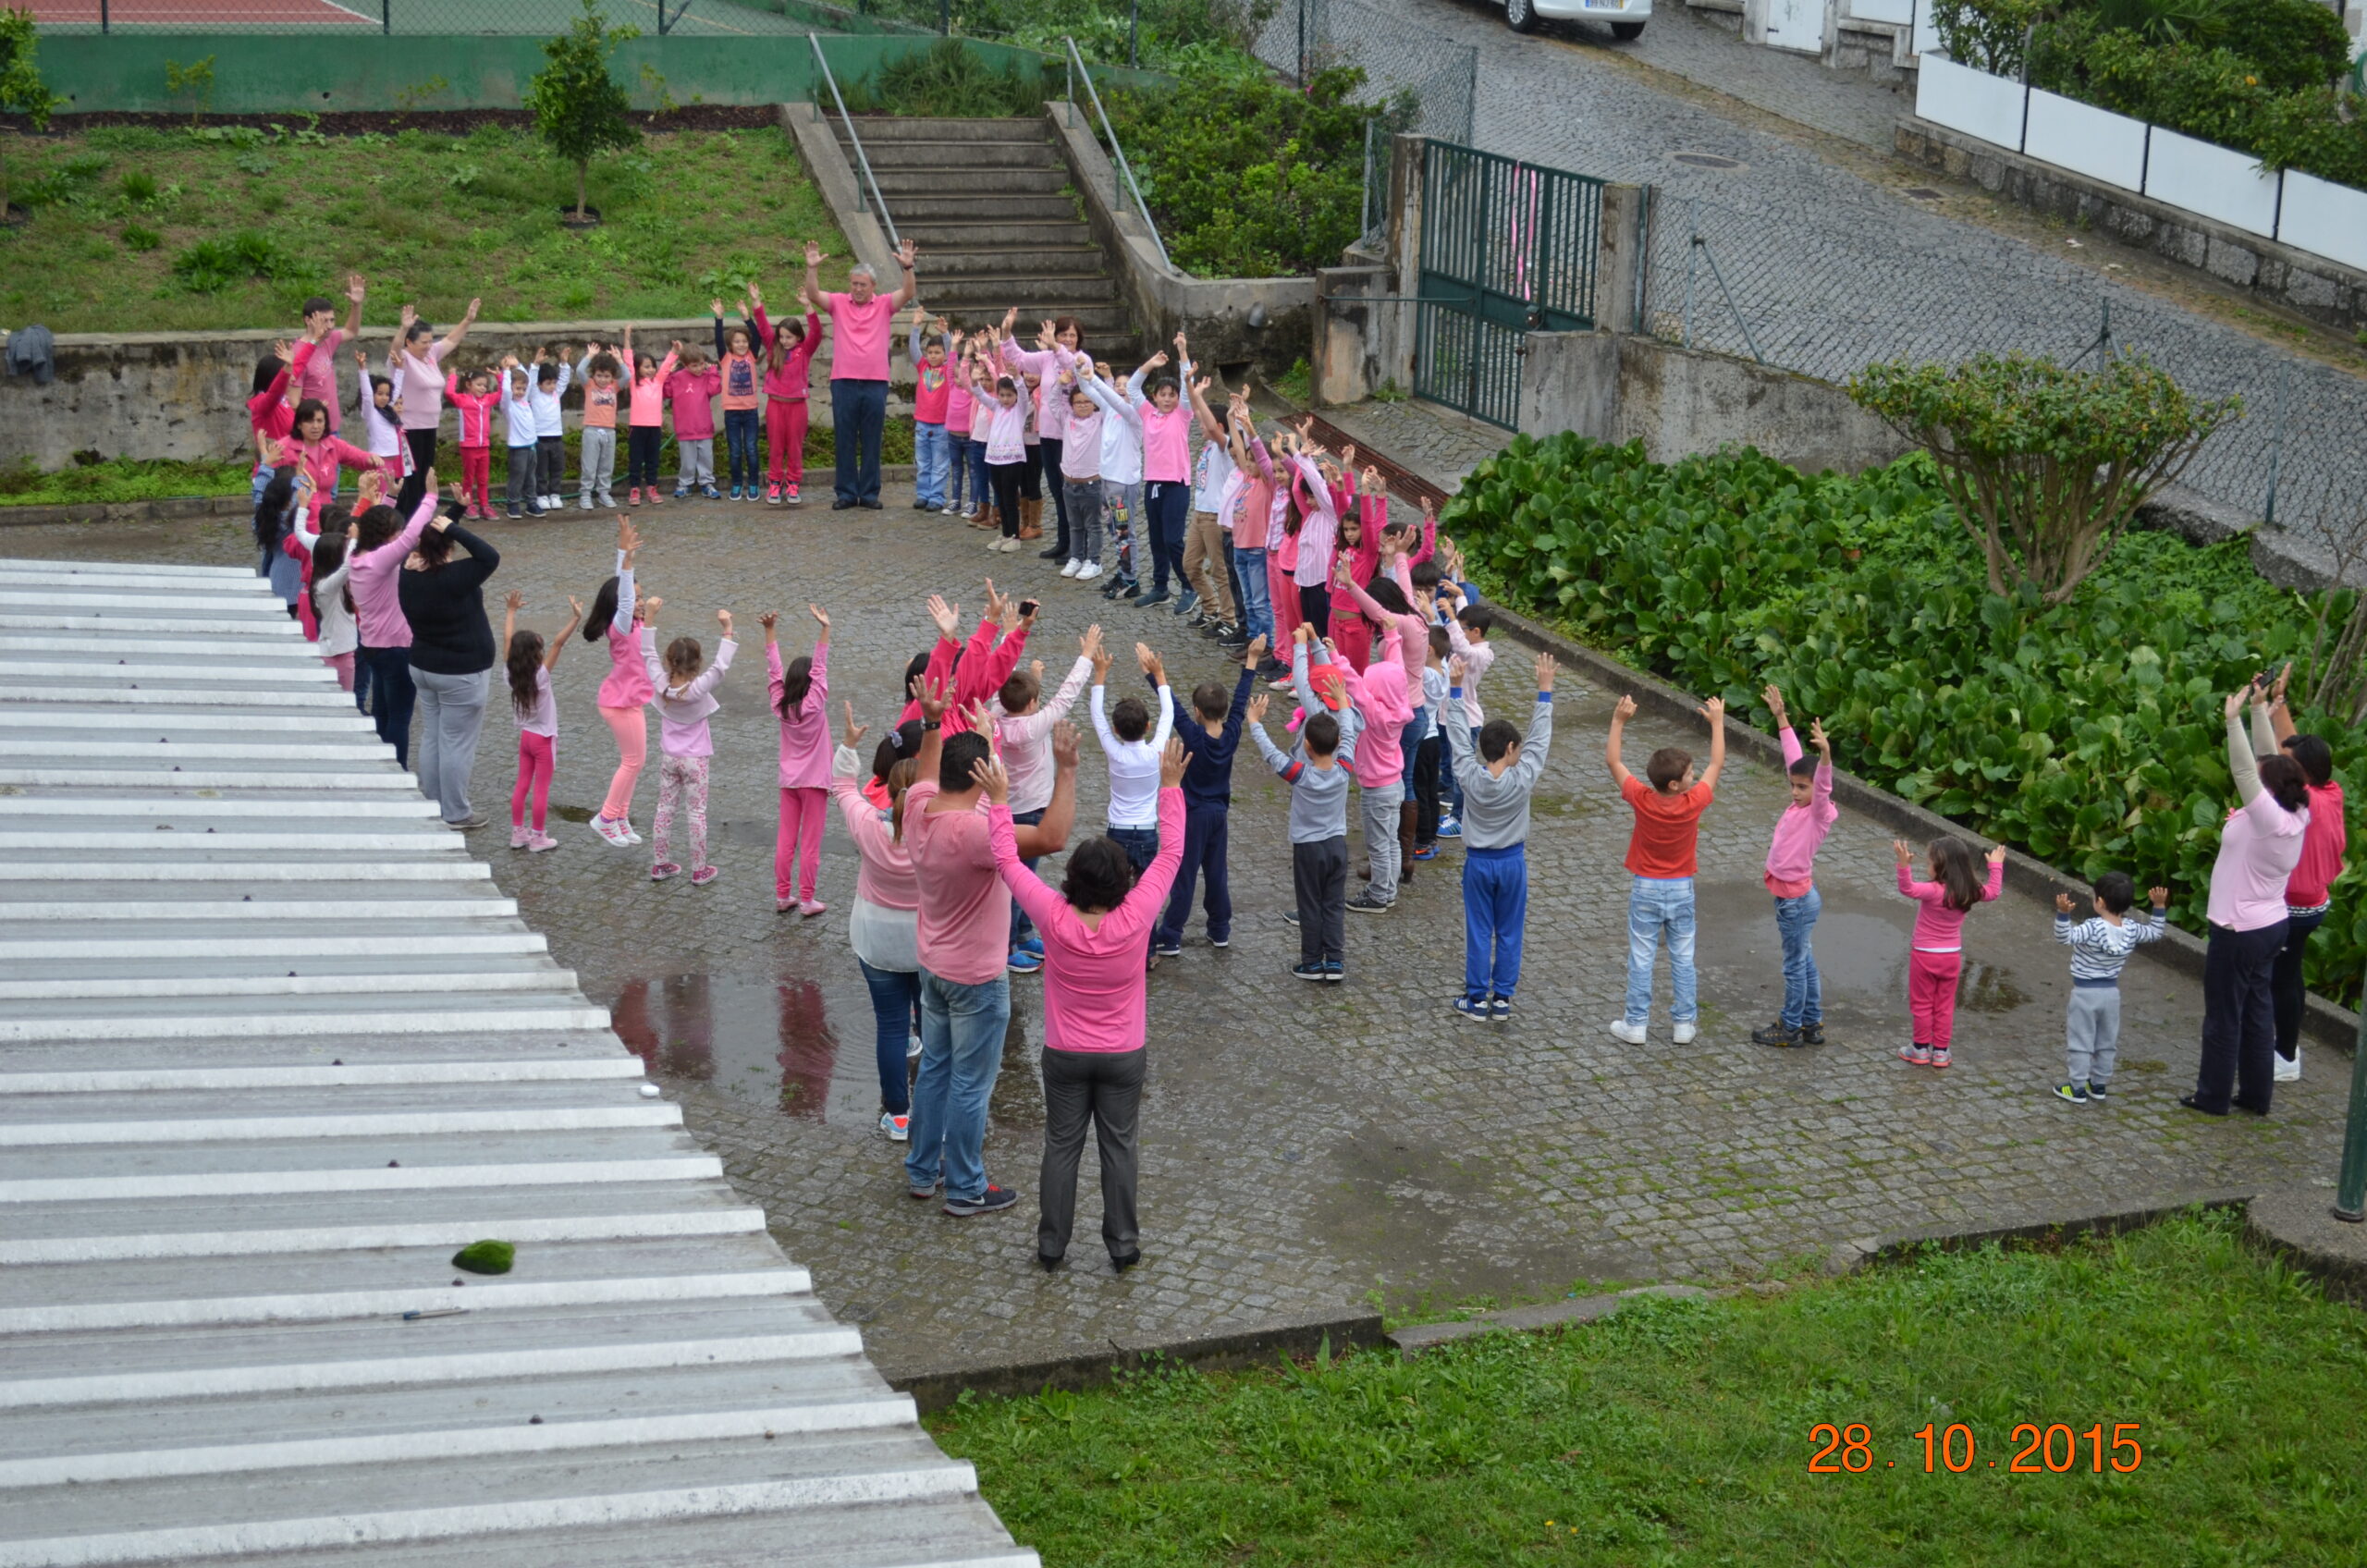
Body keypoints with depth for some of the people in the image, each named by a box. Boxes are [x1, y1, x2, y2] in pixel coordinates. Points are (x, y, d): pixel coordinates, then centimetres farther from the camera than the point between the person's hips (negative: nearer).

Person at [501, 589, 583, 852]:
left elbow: (508, 639, 0)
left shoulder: (511, 674, -10)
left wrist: (511, 611, 9)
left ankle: (518, 833, 21)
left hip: (525, 735, 6)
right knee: (541, 789, 3)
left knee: (522, 785, 15)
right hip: (544, 739, -6)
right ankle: (538, 838, 10)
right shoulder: (540, 676, -24)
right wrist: (576, 618, -39)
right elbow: (558, 643, -33)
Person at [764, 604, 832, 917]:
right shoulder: (815, 704, -18)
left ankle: (782, 896, 15)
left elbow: (774, 668, -5)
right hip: (814, 781, -4)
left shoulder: (780, 705, -6)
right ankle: (806, 900, 4)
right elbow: (821, 668, -24)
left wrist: (770, 630, -6)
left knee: (785, 841, 11)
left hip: (788, 780, 5)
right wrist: (825, 628, -30)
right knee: (810, 843, 1)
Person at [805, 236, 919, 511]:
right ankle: (847, 493, 11)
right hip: (843, 382, 0)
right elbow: (813, 294, -7)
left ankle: (870, 493, 12)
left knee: (872, 441, 5)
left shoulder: (884, 305, 5)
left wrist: (907, 267, -25)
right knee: (845, 441, 4)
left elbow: (908, 293, -9)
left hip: (876, 383, 0)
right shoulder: (838, 304, 6)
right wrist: (812, 269, -23)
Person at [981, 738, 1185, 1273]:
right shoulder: (1136, 918, -23)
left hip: (1065, 1056, 0)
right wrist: (1171, 787, -6)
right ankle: (1123, 1243, 20)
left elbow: (1008, 861, -14)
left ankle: (1052, 1244, 20)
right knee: (1119, 1146, 12)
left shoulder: (1054, 919, -23)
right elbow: (1170, 853, -13)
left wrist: (1000, 800, -6)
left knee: (1061, 1145, 13)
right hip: (1124, 1056, 0)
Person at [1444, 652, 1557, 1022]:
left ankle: (1477, 999, 13)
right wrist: (1545, 690, -9)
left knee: (1478, 931, 8)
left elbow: (1458, 738, -9)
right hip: (1512, 862, -1)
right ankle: (1502, 999, 15)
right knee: (1509, 932, 11)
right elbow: (1539, 738, -13)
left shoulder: (1470, 777, -17)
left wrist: (1455, 687, -6)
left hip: (1478, 862, 1)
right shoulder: (1523, 779, -20)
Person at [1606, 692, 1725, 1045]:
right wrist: (1717, 722, 4)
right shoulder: (1693, 803, -19)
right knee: (1683, 958, 10)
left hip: (1645, 889, 0)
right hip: (1681, 890, 0)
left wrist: (1619, 720, -6)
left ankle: (1635, 1024, 10)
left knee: (1641, 958, 6)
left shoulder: (1642, 800, -19)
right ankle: (1684, 1023, 15)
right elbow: (1717, 764, -5)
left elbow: (1613, 761, -7)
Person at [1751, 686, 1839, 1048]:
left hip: (1797, 899, -9)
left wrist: (1825, 754, -56)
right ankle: (1812, 1024, 27)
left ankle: (1790, 1028, 14)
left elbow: (1823, 784, -38)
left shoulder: (1819, 812, -17)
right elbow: (1794, 759, 9)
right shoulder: (1800, 805, 2)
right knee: (1804, 961, 17)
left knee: (1795, 965, 3)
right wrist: (1781, 718, 11)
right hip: (1792, 896, 9)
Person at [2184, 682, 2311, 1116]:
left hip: (2239, 932, -9)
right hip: (2271, 926, 9)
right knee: (2258, 1010, 16)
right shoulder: (2296, 817, -2)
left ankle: (2213, 1097, 15)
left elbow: (2245, 772, -32)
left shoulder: (2269, 820, -24)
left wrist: (2234, 719, -36)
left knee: (2224, 1016, 4)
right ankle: (2256, 1095, 24)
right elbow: (2271, 764, 5)